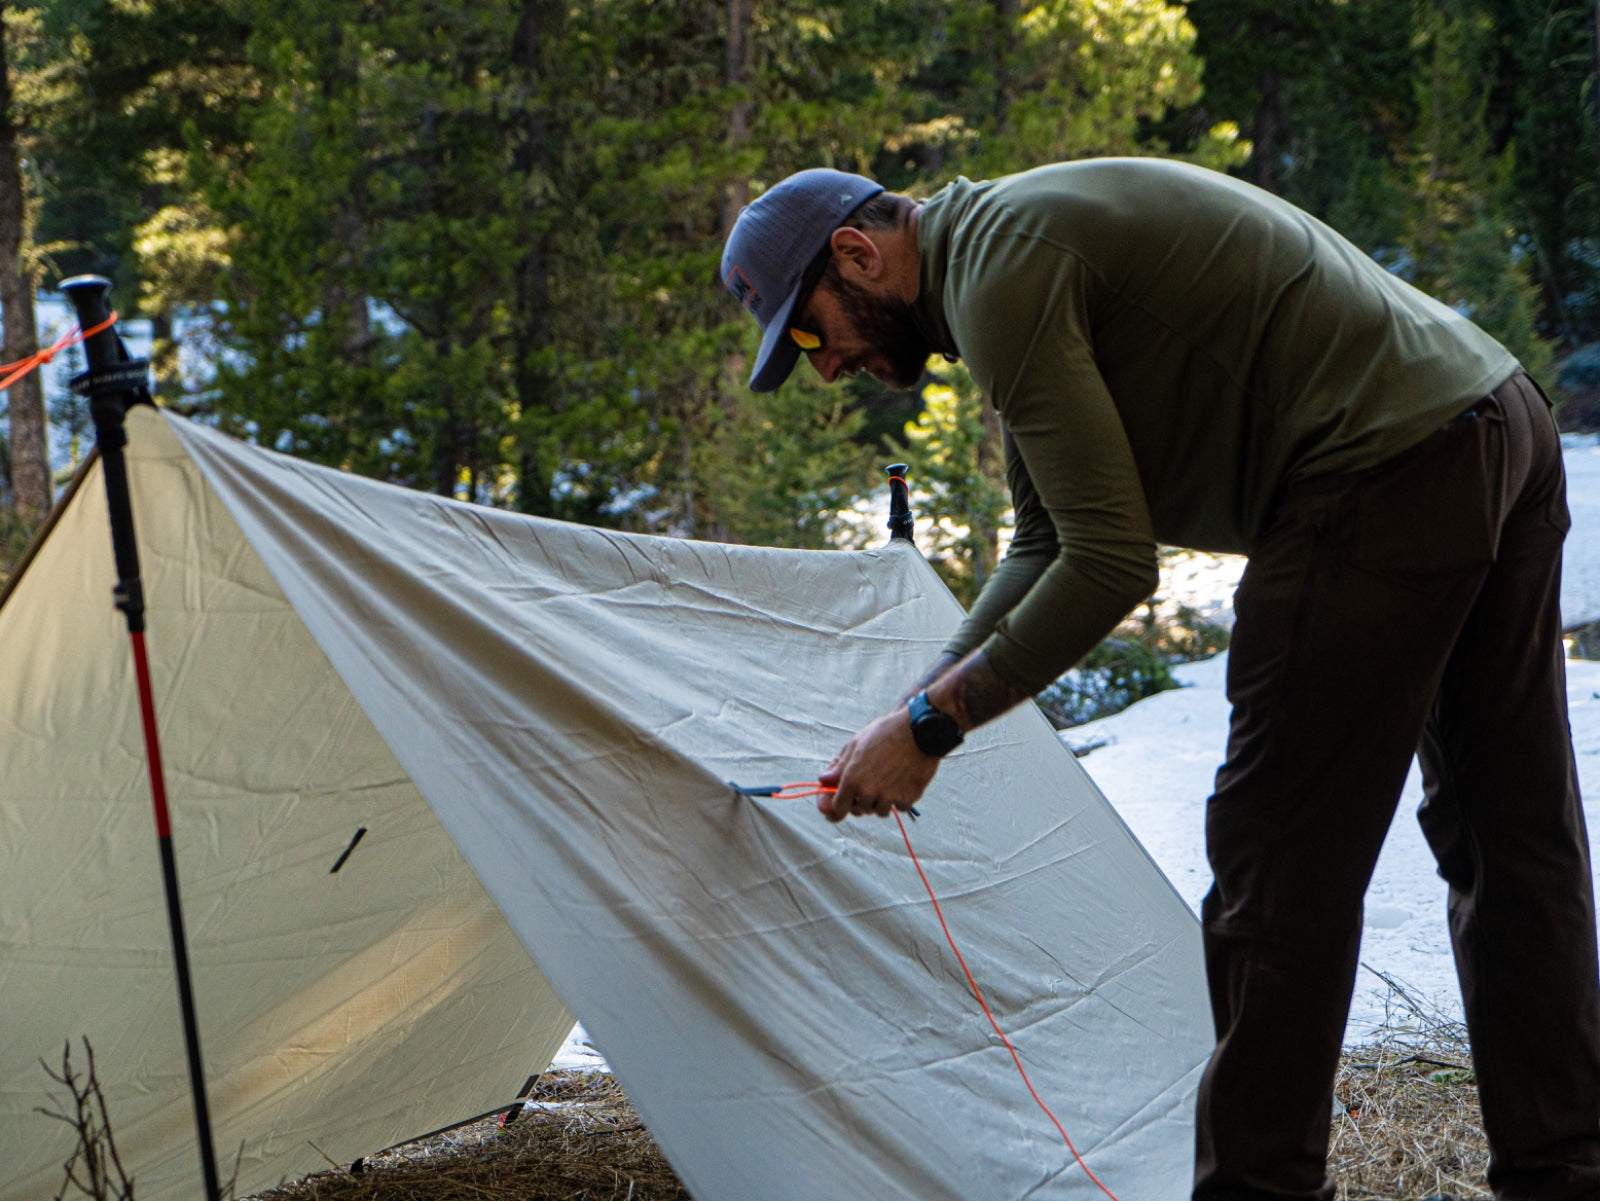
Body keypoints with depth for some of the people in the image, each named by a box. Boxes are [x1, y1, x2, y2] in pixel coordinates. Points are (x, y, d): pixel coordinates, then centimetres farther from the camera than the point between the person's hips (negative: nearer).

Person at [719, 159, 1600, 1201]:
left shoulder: (1002, 273, -12)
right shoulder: (1016, 236, 20)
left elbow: (1112, 564, -16)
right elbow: (1049, 546, 24)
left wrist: (933, 723, -7)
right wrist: (919, 707, 17)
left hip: (1388, 477, -11)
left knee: (1279, 854, -2)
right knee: (1516, 842, 16)